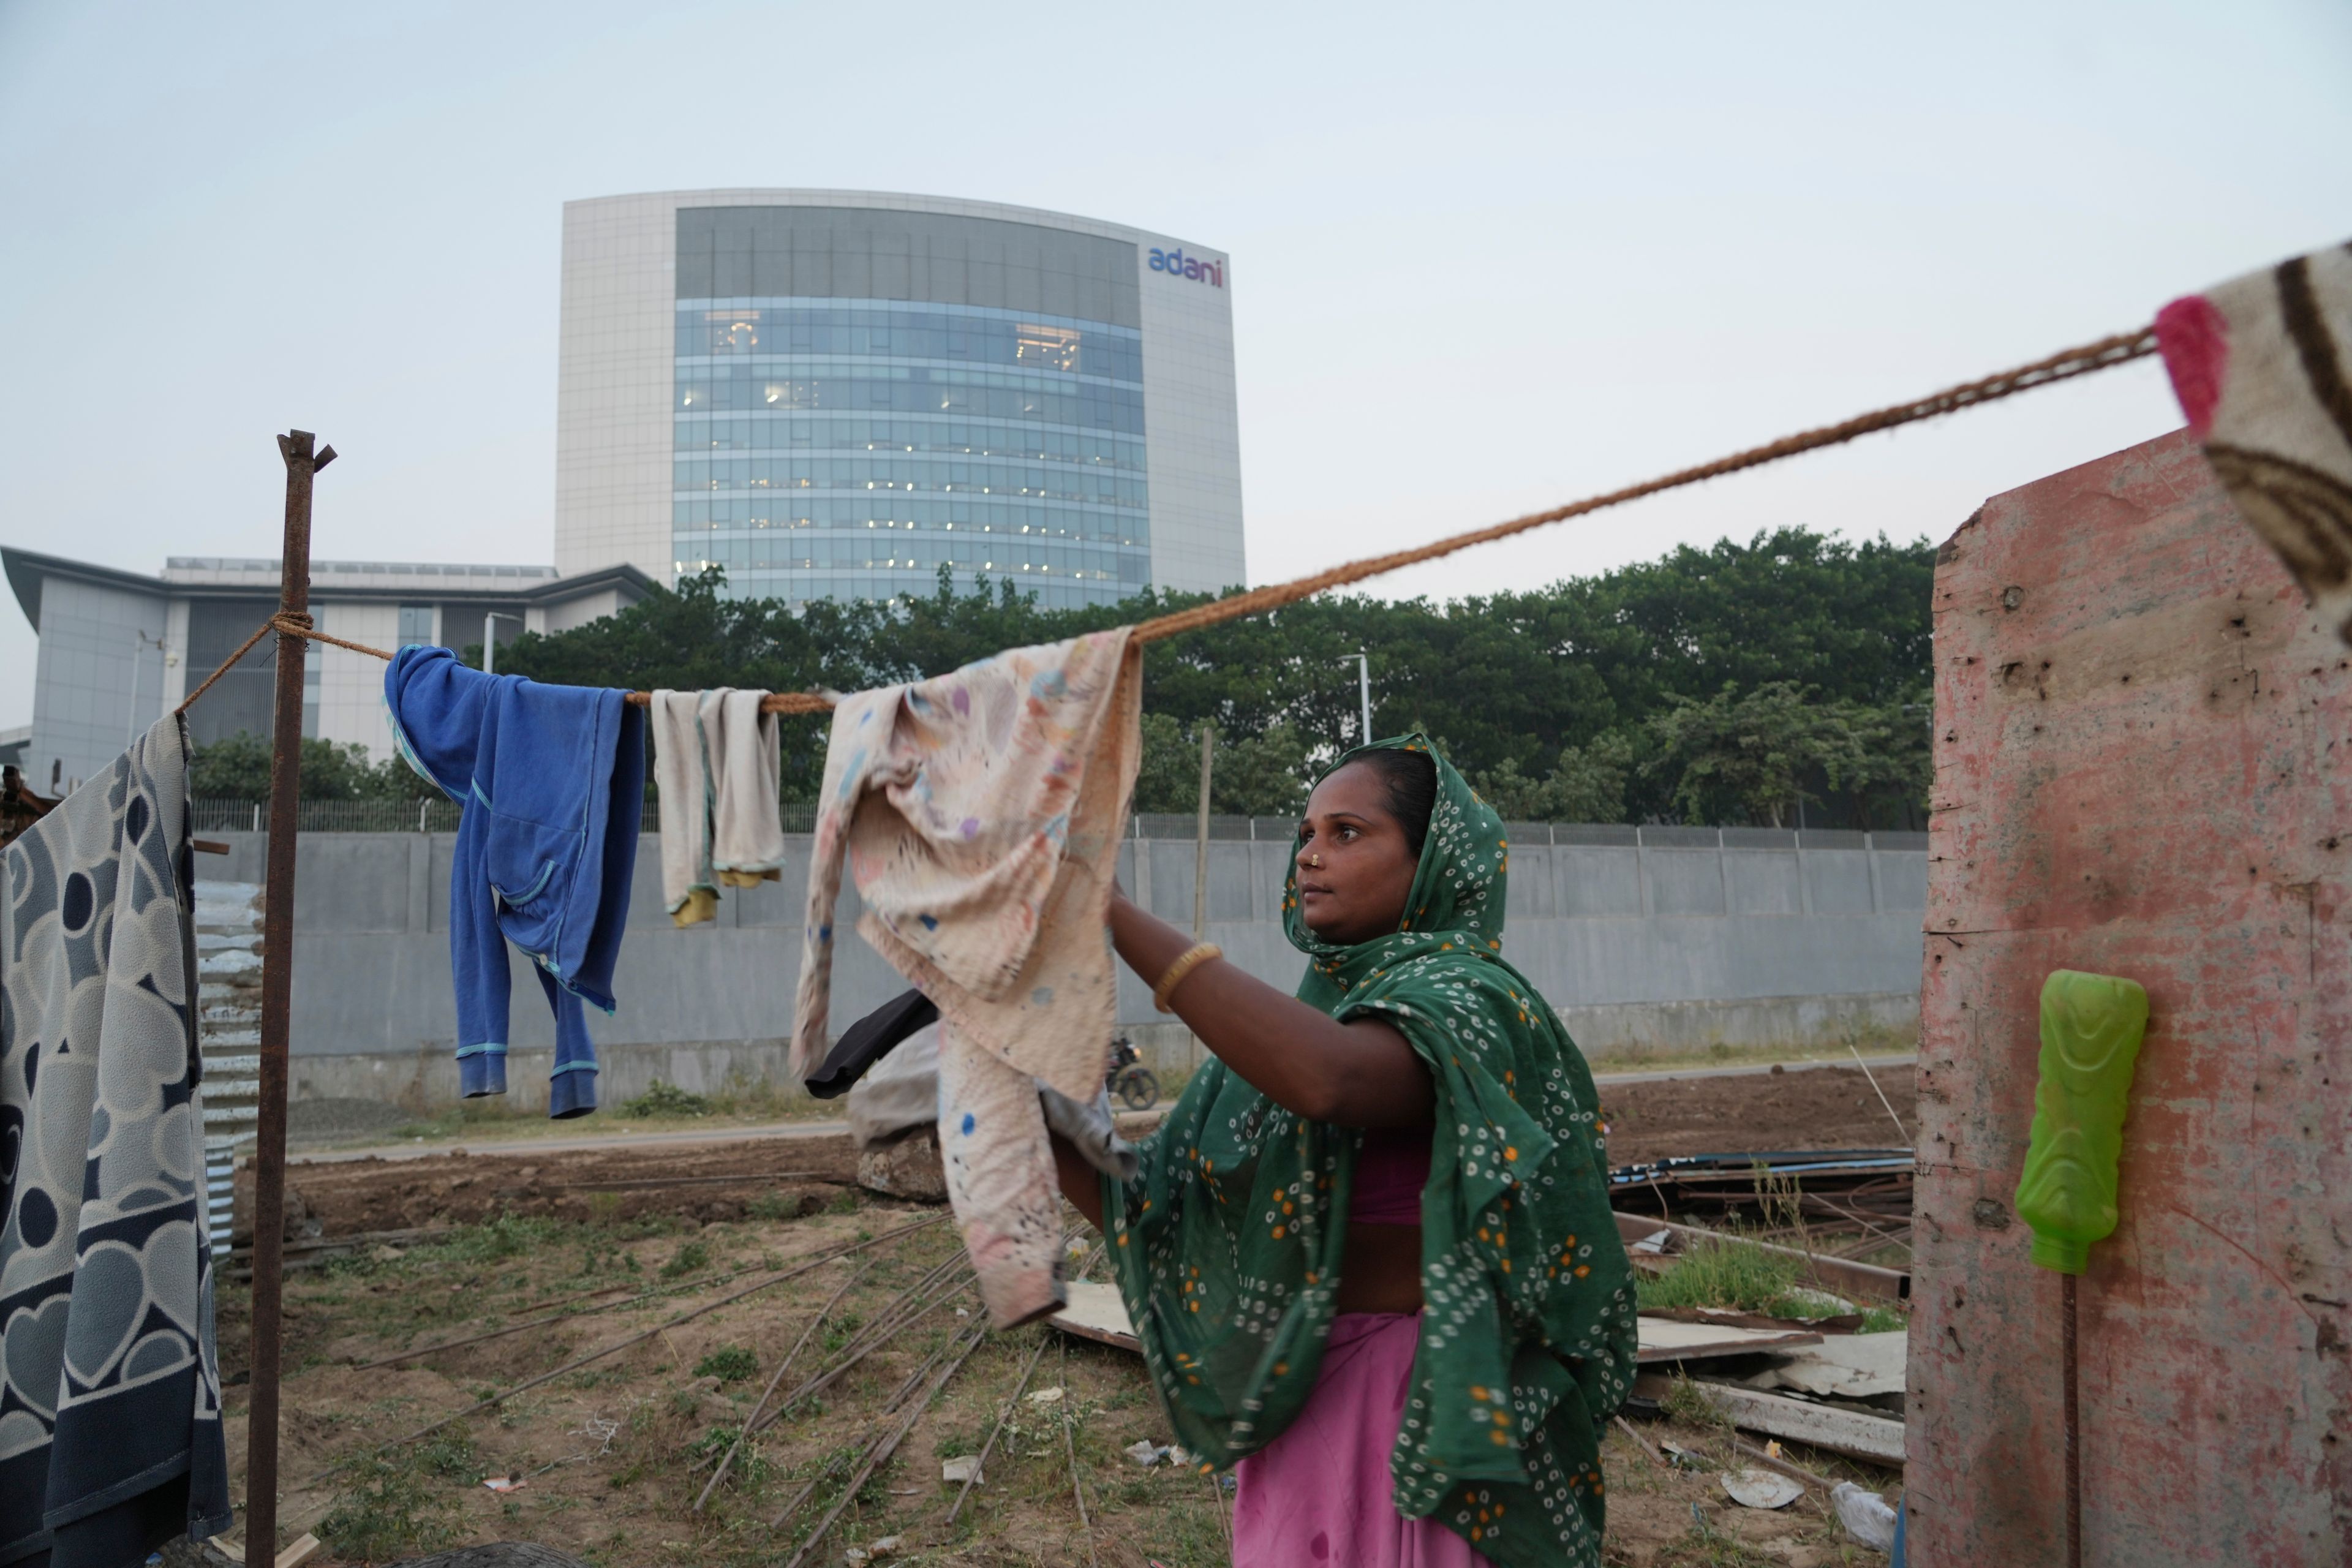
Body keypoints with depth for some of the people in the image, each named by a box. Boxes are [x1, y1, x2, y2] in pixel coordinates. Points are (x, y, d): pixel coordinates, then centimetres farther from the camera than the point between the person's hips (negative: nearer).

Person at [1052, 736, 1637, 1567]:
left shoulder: (1469, 1001, -14)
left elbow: (1329, 1078, -38)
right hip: (1296, 1402, 6)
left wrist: (1116, 915, -35)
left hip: (1425, 1405, -6)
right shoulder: (1291, 1021, 8)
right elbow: (1143, 1211, 2)